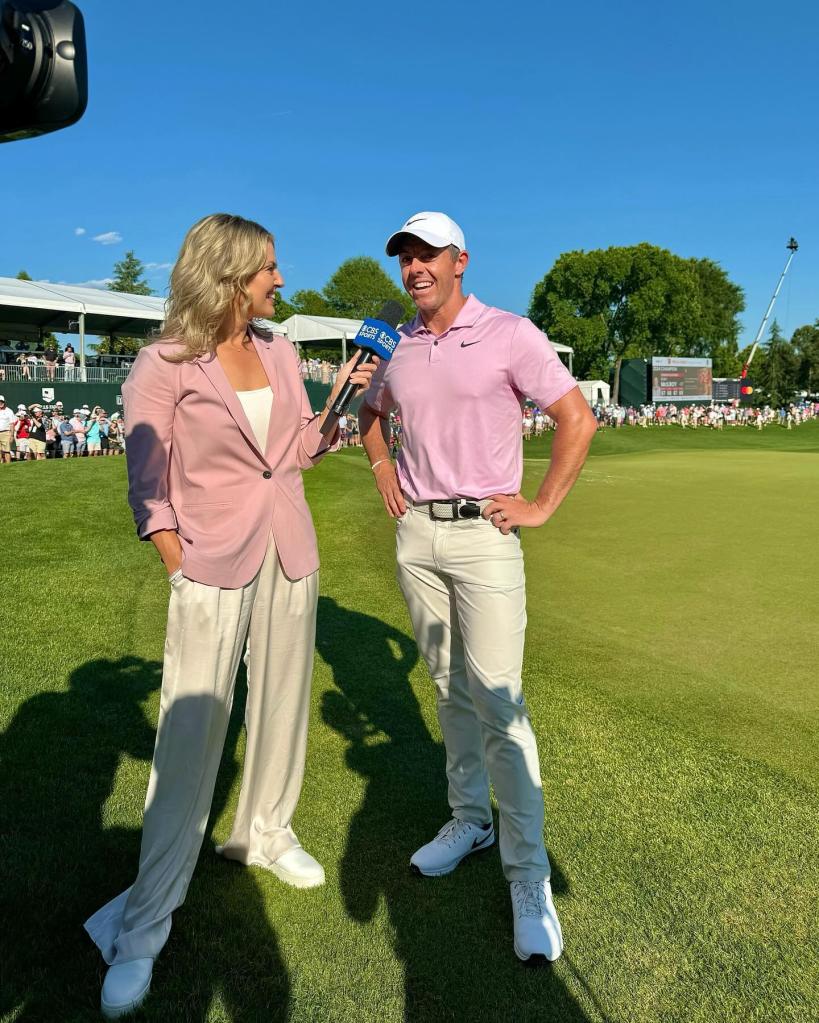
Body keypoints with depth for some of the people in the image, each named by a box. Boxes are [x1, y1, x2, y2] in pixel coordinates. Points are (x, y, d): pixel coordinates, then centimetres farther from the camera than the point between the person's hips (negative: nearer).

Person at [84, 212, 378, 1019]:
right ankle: (143, 927, 12)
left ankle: (266, 832, 39)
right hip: (214, 563, -5)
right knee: (188, 734, -3)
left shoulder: (278, 353, 8)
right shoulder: (165, 366, -8)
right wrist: (180, 570, -12)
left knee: (282, 703, 14)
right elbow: (147, 486, -6)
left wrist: (342, 400, 1)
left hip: (290, 552, 6)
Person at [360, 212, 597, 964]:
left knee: (497, 701, -7)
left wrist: (542, 507, -9)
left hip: (482, 535, -5)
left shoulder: (509, 334, -7)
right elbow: (372, 412, 28)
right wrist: (382, 469, 13)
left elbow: (578, 418, -7)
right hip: (415, 534, 6)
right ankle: (470, 819, 32)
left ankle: (529, 877, 5)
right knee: (449, 689, 15)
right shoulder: (397, 347, 10)